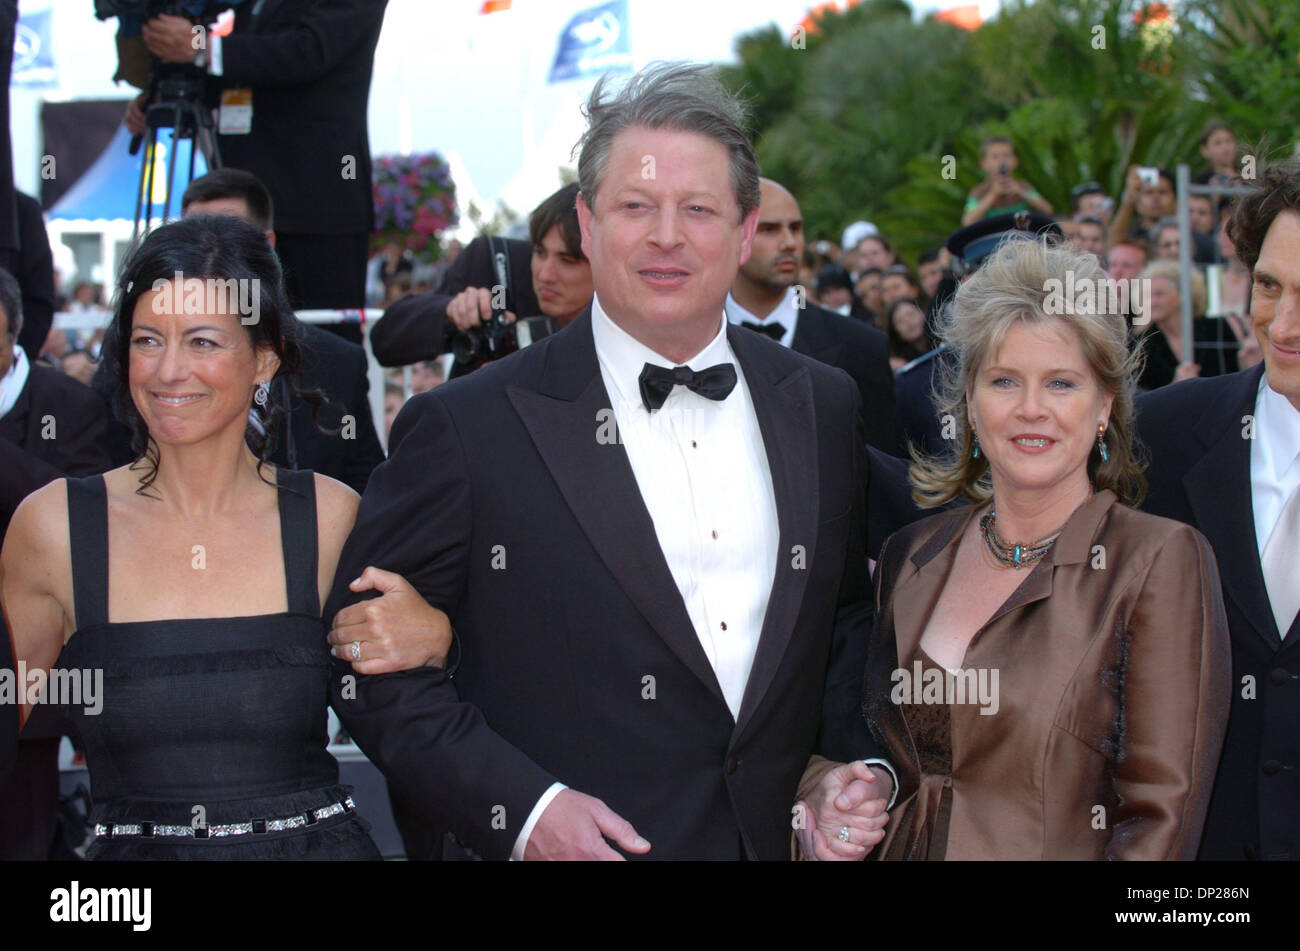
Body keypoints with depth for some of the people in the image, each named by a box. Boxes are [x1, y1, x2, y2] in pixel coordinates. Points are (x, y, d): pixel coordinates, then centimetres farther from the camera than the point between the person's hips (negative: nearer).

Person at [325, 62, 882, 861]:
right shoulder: (467, 427, -11)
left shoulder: (825, 407, 3)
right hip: (558, 849, -4)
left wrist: (859, 769, 0)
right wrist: (522, 809, -19)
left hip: (782, 838, 4)